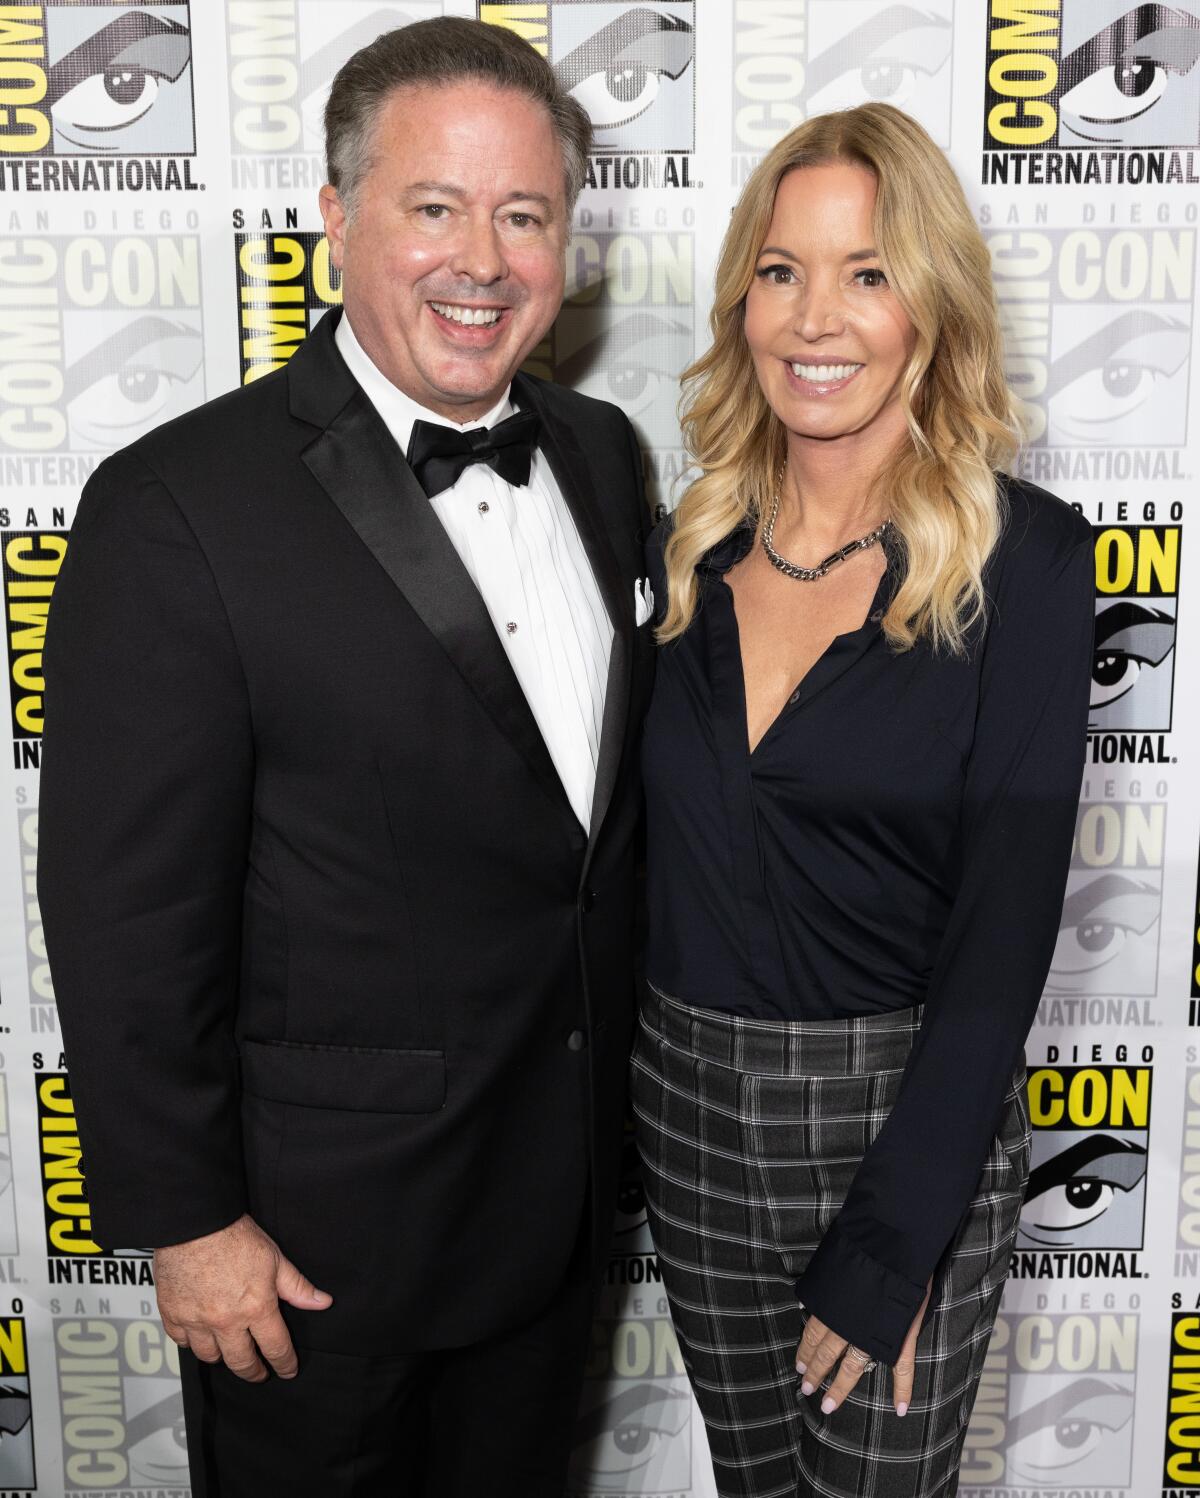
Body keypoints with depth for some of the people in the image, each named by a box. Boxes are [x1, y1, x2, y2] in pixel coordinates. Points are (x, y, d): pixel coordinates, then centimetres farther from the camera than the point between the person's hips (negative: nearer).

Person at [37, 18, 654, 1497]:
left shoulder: (601, 453, 1)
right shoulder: (177, 507, -21)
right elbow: (126, 909, -18)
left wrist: (608, 1095, 11)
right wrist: (185, 1221, -13)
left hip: (559, 1182, 6)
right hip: (317, 1221, -5)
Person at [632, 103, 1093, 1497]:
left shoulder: (1020, 556, -13)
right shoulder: (689, 546, 1)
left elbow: (1004, 920, -15)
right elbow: (651, 848, 7)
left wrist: (888, 1247, -15)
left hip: (908, 1121, -4)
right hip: (686, 1105, 4)